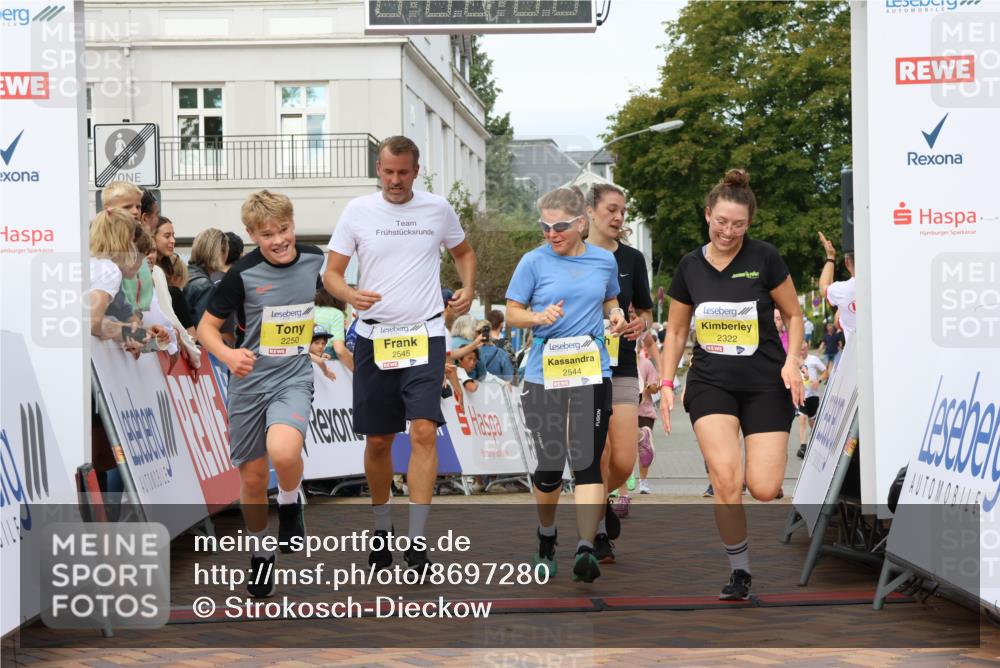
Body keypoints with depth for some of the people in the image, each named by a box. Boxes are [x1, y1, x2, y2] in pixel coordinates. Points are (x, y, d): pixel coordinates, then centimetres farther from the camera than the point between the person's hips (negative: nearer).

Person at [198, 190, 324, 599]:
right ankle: (261, 554, 31)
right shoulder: (243, 274, -11)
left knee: (283, 453, -30)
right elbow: (207, 326, -5)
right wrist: (228, 354, -24)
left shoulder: (316, 260, -3)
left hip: (294, 378, 0)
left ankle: (290, 504, 2)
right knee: (252, 478, 7)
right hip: (249, 381, 0)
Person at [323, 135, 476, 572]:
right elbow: (331, 274, 2)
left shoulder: (438, 209, 4)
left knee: (424, 431, -15)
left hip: (425, 336, -1)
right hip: (374, 337, 1)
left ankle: (417, 540, -13)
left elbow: (463, 251, 23)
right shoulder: (357, 211, 1)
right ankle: (382, 528, 28)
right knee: (378, 441, 8)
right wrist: (350, 295, -20)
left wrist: (467, 289, 4)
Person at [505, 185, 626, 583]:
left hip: (592, 373, 1)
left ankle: (586, 549, -15)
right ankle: (546, 539, 30)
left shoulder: (604, 261, 6)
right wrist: (540, 317, -16)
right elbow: (512, 312, 4)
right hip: (544, 375, -1)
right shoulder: (534, 262, -1)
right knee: (549, 465, 5)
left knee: (586, 461, -10)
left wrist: (615, 314, 1)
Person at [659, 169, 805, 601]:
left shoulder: (764, 258, -6)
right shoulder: (690, 267, 2)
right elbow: (676, 330, 13)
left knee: (764, 490, -12)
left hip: (766, 383, -1)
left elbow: (793, 314, 4)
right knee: (726, 480, -19)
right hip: (710, 382, 1)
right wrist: (666, 383, 5)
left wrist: (792, 361, -10)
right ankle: (739, 571, -2)